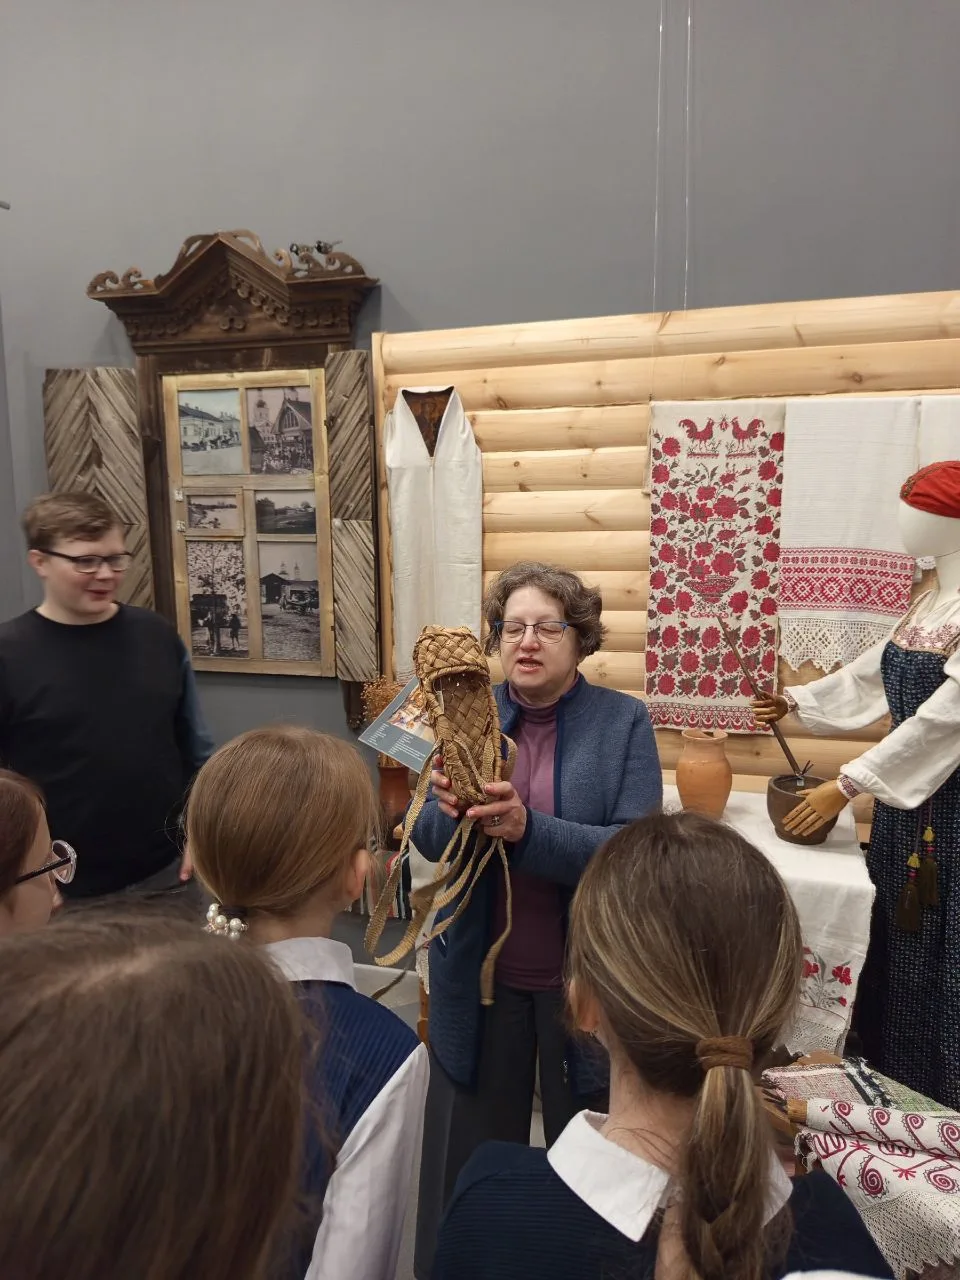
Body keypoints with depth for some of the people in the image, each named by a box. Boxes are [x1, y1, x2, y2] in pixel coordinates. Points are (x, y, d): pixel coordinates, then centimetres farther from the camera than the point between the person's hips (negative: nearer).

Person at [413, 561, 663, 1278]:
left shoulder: (623, 722, -10)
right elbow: (429, 842, -5)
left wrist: (529, 829, -33)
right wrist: (451, 809, -27)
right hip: (480, 972, 2)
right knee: (470, 1148, 20)